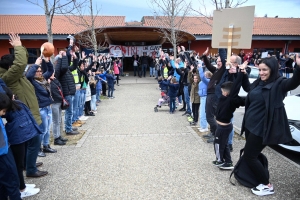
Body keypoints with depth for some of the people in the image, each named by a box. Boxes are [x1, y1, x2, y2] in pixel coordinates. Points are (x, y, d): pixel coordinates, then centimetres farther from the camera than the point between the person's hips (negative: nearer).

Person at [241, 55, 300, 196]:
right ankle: (259, 179, 41)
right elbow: (247, 88, 27)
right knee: (252, 154, 19)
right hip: (250, 125, 8)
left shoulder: (279, 84, -14)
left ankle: (267, 185, 15)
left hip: (261, 128, -8)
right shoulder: (258, 83, 7)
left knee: (249, 156, -2)